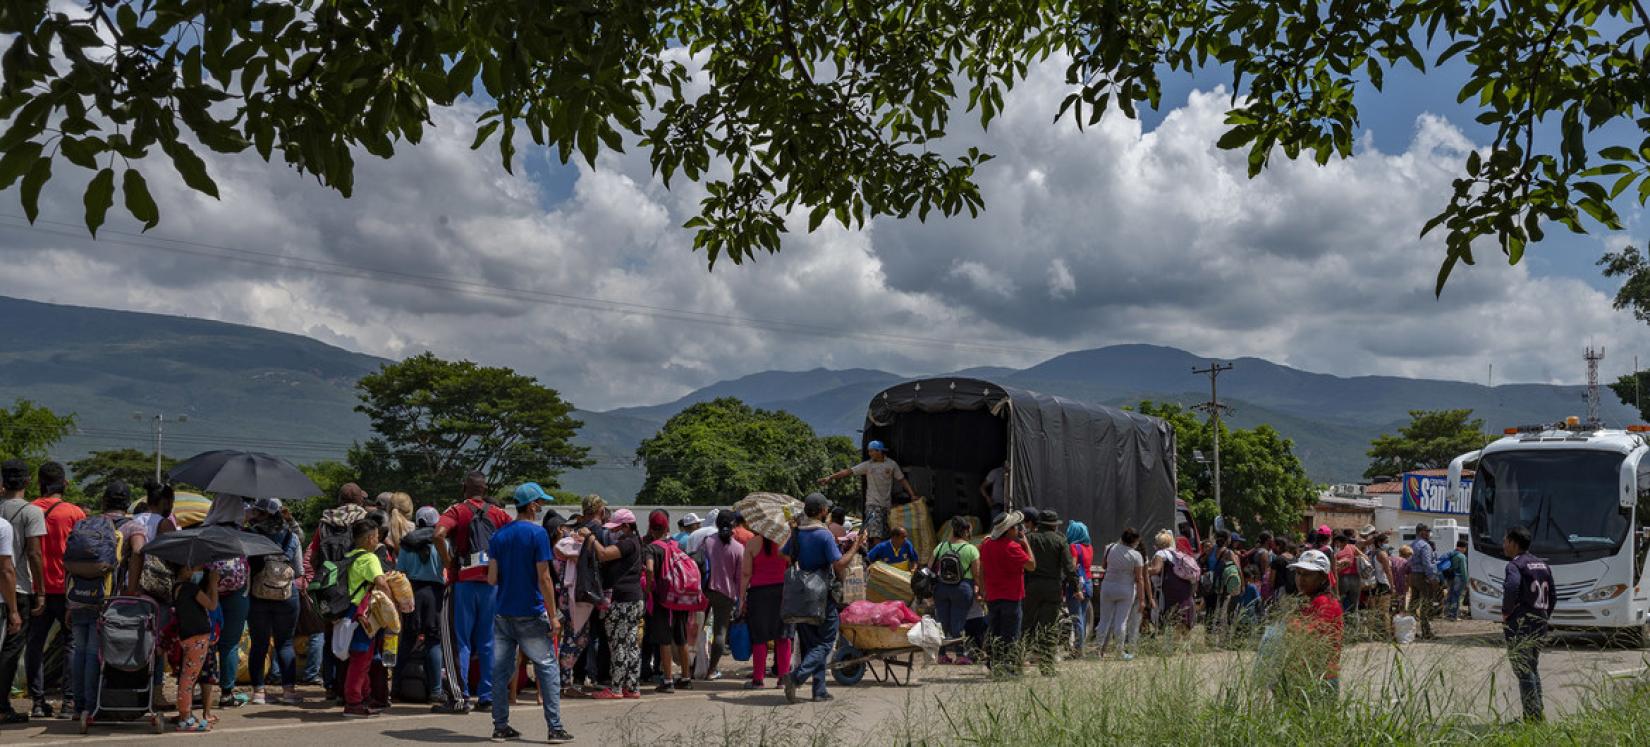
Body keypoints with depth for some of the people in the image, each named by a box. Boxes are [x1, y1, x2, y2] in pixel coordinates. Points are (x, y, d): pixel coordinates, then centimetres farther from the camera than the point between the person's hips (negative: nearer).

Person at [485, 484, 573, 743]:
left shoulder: (498, 536, 6)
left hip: (503, 613, 5)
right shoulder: (537, 533, -10)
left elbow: (492, 579, 4)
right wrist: (553, 615, -9)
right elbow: (544, 578, -13)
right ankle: (555, 728, -1)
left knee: (501, 669, 9)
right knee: (547, 668, 1)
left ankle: (500, 727, 11)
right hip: (531, 614, -5)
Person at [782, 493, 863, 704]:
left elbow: (783, 556, 13)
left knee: (809, 643, 12)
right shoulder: (824, 535, -15)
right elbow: (839, 564, -20)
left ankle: (820, 690, 13)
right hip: (823, 596, -7)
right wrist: (855, 547, -10)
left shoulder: (796, 534, 6)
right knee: (825, 643, 0)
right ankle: (796, 677, -19)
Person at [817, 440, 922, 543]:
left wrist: (912, 495, -1)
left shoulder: (892, 464, 2)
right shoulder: (868, 465, 0)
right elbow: (849, 471, -4)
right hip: (873, 504, -2)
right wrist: (830, 477, -12)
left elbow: (902, 480, 7)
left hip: (887, 504, 2)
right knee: (876, 534, -13)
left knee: (886, 535, 6)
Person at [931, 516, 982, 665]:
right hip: (963, 588, -3)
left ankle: (942, 654, 16)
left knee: (942, 621, 11)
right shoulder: (971, 549, -8)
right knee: (958, 622, 3)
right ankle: (961, 655, 6)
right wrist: (980, 590, 7)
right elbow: (976, 574, -6)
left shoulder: (940, 547, 2)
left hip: (941, 587, 3)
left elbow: (932, 570, 5)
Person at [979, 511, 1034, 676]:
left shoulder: (986, 544, 7)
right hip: (1011, 597, -7)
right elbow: (1031, 565, -15)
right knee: (1010, 635, -1)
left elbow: (982, 571, 13)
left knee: (993, 633, 12)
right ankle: (1008, 665, -4)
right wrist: (1025, 541, -8)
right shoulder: (1012, 547, -17)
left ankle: (994, 664, 13)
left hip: (992, 597, 7)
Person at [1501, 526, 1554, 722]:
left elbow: (1512, 586, -33)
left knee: (1524, 673, -4)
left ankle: (1532, 718, -5)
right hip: (1540, 627, 8)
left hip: (1519, 626, -8)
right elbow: (1552, 597, 18)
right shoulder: (1542, 565, 15)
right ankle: (1538, 715, 23)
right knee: (1533, 670, 19)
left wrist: (1506, 612, -19)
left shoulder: (1515, 565, -12)